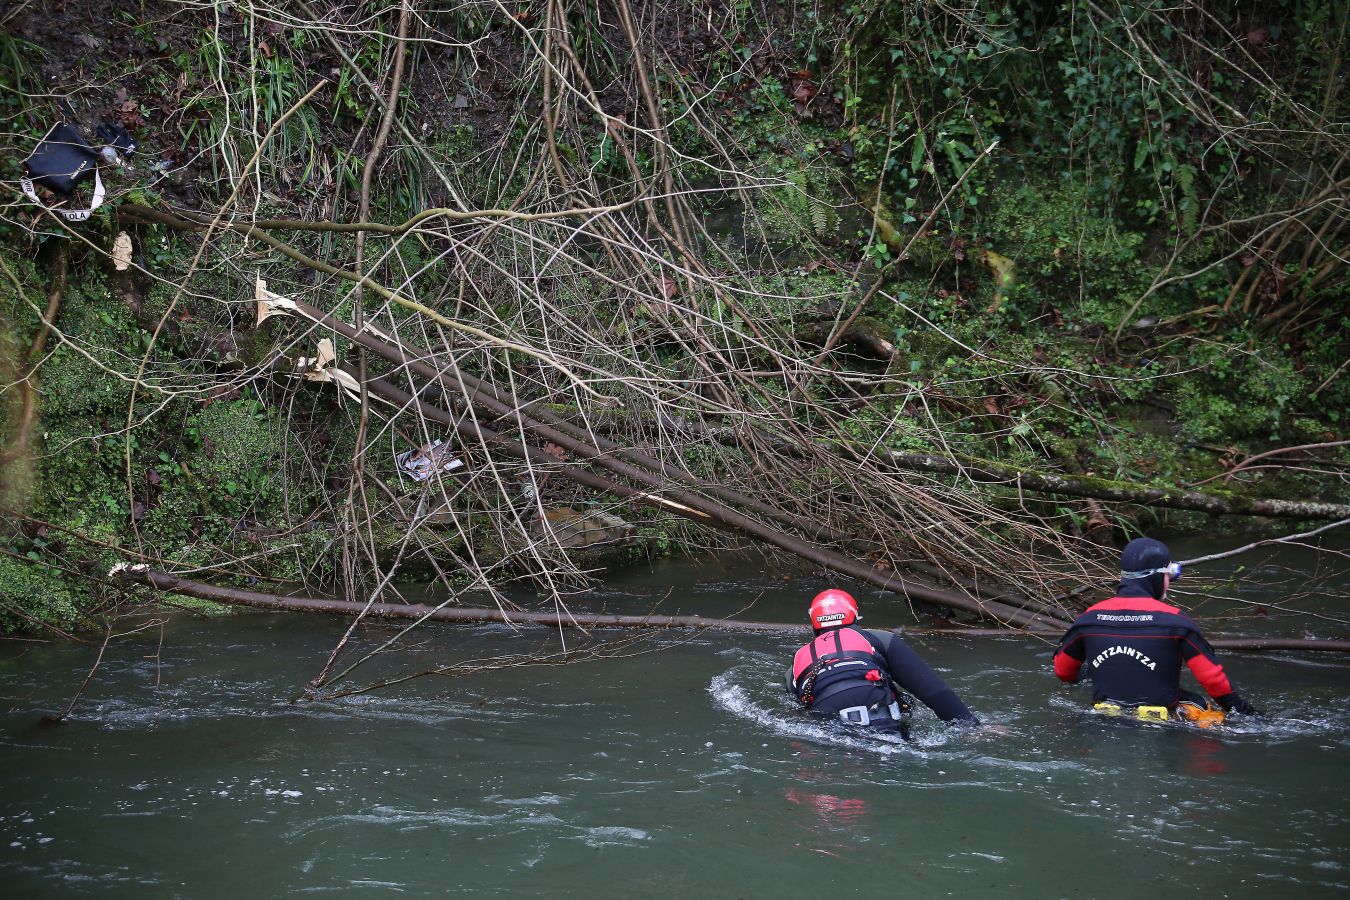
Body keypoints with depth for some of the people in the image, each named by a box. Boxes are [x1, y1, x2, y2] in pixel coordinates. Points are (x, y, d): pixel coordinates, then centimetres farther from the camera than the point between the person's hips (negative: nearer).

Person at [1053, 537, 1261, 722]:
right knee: (1196, 703, 20)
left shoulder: (1090, 617, 0)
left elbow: (1062, 671, 12)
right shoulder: (1174, 620, -11)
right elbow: (1213, 677, -8)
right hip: (1158, 723, -4)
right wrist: (1246, 712, 7)